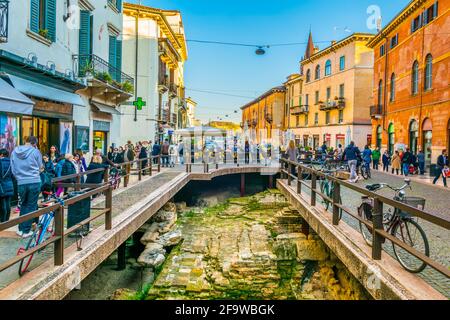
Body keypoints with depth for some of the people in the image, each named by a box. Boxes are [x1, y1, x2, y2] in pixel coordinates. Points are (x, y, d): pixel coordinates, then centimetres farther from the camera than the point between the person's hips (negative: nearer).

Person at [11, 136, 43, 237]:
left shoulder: (14, 151, 5)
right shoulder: (35, 151, -6)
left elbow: (13, 169, 10)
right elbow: (40, 166, 2)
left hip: (21, 183, 3)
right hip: (34, 182, -3)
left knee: (23, 205, 20)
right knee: (31, 206, 6)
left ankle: (20, 229, 22)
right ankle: (26, 231, 9)